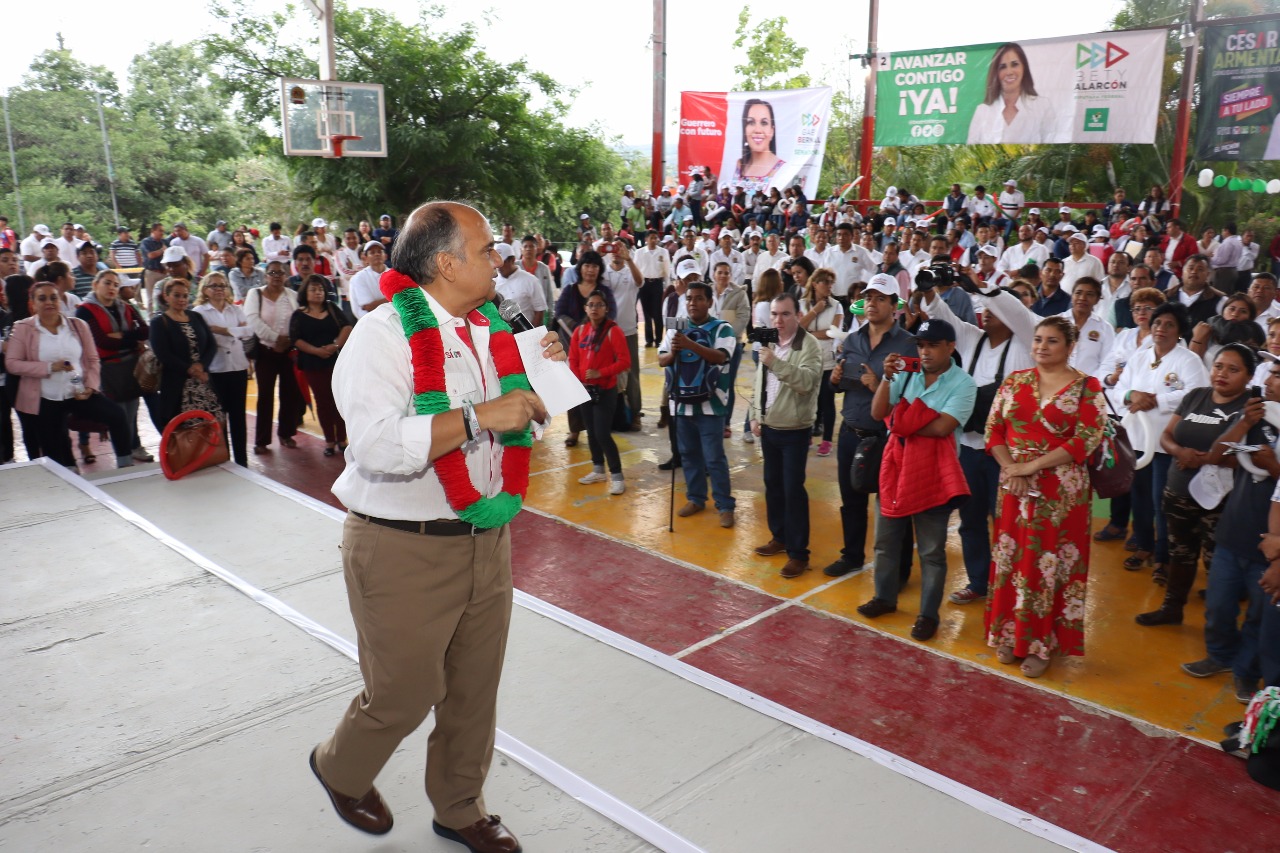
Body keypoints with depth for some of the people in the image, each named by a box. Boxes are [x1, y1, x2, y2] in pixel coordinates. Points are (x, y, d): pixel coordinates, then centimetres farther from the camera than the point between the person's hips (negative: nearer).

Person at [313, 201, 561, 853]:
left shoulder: (489, 330, 8)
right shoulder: (385, 333, -16)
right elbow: (379, 447, -30)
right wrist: (480, 415, -30)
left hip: (486, 539, 7)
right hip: (404, 550, -7)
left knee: (475, 689, 17)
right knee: (405, 693, 8)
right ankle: (340, 770, 42)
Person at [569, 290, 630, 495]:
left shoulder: (613, 331, -12)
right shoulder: (580, 331, 5)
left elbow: (625, 362, -15)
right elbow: (573, 359, 10)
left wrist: (600, 373, -21)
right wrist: (578, 382, -4)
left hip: (606, 391, -6)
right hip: (585, 390, 6)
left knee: (603, 434, -10)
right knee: (591, 432, 14)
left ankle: (617, 477, 0)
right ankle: (598, 470, 29)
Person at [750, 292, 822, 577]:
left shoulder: (809, 345, -14)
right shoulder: (769, 343, 10)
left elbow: (806, 381, -29)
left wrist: (775, 362, -36)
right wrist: (755, 416, 12)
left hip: (794, 431, -7)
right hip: (768, 428, 7)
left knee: (793, 489, -6)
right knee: (772, 485, 15)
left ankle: (798, 553, 2)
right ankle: (780, 537, 31)